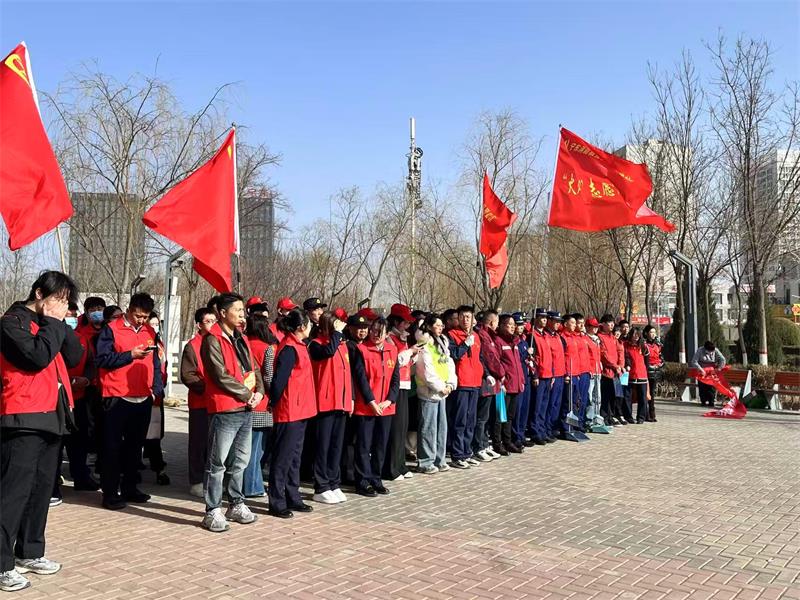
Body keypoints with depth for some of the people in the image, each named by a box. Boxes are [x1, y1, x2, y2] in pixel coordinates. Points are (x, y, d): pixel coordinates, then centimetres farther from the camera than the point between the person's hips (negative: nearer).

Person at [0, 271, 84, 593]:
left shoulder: (50, 324, 18)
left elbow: (75, 356, 10)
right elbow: (37, 356, -21)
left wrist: (61, 324, 0)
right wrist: (52, 323, -10)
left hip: (50, 417, 9)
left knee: (41, 488, 13)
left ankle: (30, 553, 24)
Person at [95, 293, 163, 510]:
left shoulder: (150, 332, 11)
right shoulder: (112, 329, -4)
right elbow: (101, 359, -12)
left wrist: (157, 388, 3)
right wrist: (130, 355, -19)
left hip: (143, 399, 5)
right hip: (117, 398, -5)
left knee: (135, 444, 13)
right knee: (113, 446, 1)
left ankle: (130, 487, 25)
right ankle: (110, 493, 8)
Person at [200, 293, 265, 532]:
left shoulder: (241, 339, 15)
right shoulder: (212, 340, -10)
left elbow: (254, 368, 15)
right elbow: (222, 376, -17)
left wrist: (259, 392, -2)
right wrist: (247, 394, -11)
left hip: (246, 409, 8)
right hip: (224, 410, -8)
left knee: (240, 462, 17)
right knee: (218, 463, 0)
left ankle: (236, 505, 30)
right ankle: (213, 511, 9)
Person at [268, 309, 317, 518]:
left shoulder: (298, 346, 12)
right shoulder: (289, 349, -17)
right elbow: (279, 380, -19)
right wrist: (274, 403, -10)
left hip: (300, 410, 10)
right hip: (288, 411, -10)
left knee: (294, 456, 16)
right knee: (283, 457, -1)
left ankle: (292, 498, 26)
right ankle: (277, 503, 7)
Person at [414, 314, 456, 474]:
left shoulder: (443, 344, 14)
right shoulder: (424, 345, -11)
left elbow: (450, 365, 10)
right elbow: (427, 371, -16)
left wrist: (450, 384, -4)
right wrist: (441, 387, -11)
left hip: (441, 392, 8)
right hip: (429, 392, -8)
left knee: (442, 427, 12)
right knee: (428, 428, -3)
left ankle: (439, 459, 22)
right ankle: (425, 462, 5)